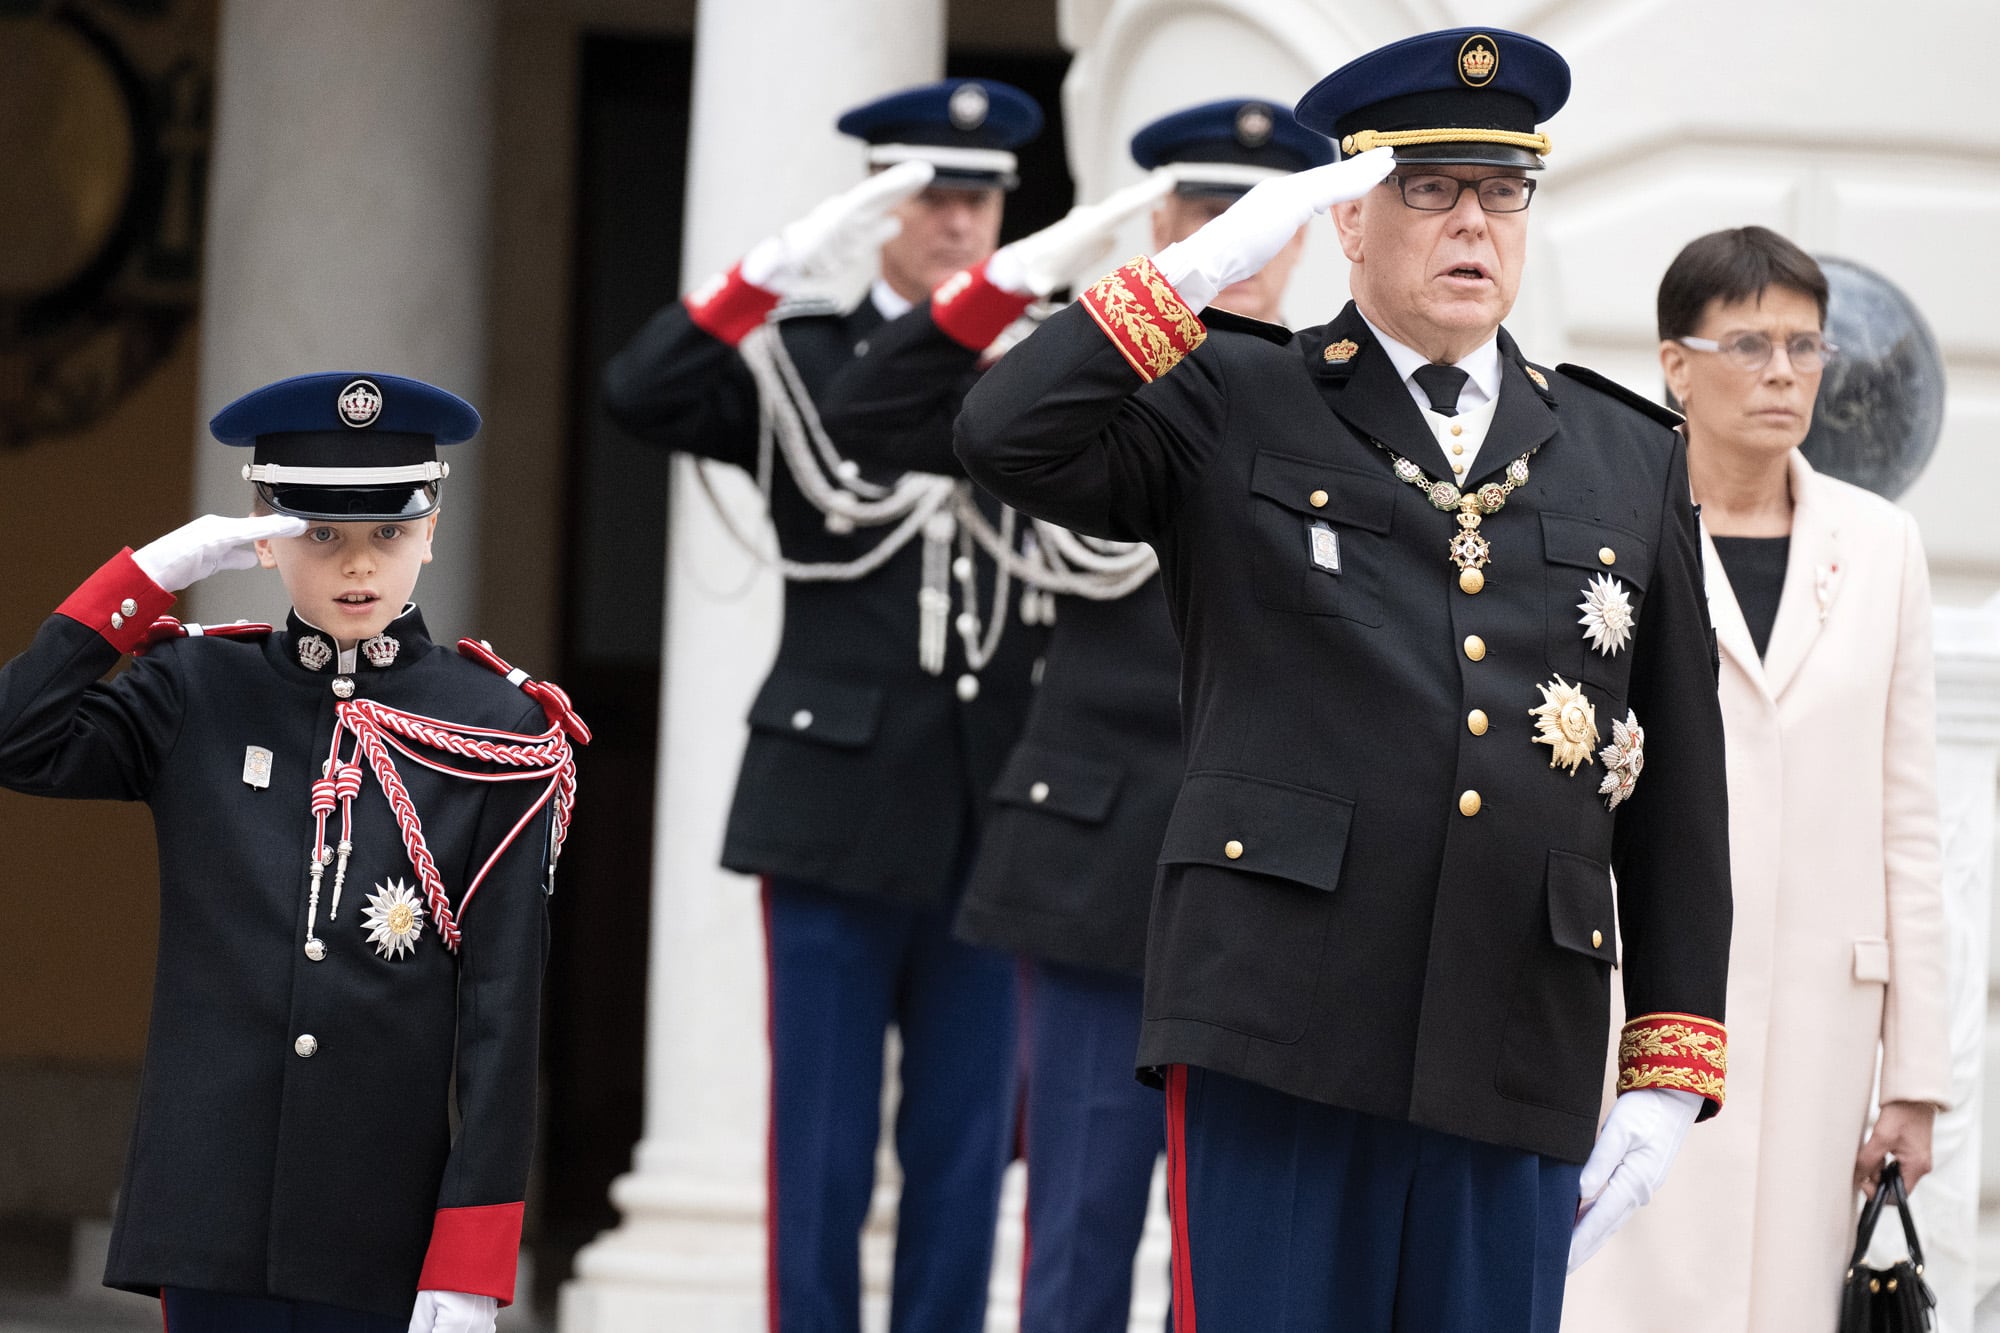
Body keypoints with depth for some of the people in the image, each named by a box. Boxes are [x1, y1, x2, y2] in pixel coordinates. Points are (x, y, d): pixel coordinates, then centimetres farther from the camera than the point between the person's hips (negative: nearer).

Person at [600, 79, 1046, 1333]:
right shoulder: (801, 362, 5)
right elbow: (645, 394, -14)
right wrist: (783, 265, -22)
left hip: (994, 811, 2)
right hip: (841, 804, -2)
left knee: (965, 1152, 5)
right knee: (823, 1152, 0)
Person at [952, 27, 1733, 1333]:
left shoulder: (1633, 461, 15)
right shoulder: (1230, 408, 8)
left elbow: (1680, 798, 14)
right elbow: (1010, 437, -10)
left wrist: (1672, 1072, 7)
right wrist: (1209, 262, -10)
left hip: (1519, 1071, 3)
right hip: (1277, 1030, -3)